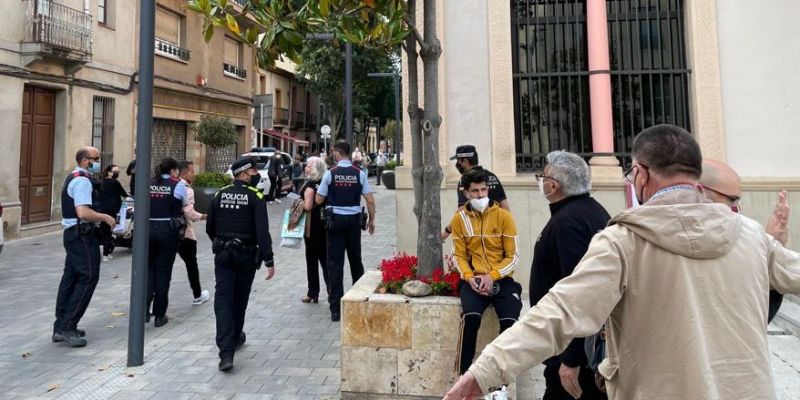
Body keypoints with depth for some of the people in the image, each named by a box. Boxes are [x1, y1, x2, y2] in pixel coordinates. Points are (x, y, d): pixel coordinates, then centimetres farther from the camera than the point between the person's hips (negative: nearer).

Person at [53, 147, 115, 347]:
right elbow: (84, 213, -26)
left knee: (70, 278, 13)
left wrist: (100, 217, 17)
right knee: (88, 278, -7)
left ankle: (61, 326, 20)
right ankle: (66, 327, -5)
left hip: (73, 233, 11)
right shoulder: (83, 181, -16)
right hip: (83, 235, -11)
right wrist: (105, 217, -13)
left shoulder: (74, 178, 17)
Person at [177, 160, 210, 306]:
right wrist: (206, 216, -8)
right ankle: (197, 295, 25)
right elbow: (190, 214, -20)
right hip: (184, 234, -5)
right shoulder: (187, 189, -14)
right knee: (191, 264, 11)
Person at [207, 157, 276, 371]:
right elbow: (262, 231, -19)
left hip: (222, 254, 2)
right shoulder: (256, 197, -10)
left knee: (223, 299, -1)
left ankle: (226, 352, -10)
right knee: (240, 299, 16)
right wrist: (269, 260, -18)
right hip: (246, 255, -2)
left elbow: (209, 227, 11)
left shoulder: (220, 194, 4)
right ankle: (235, 337, 36)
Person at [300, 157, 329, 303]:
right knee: (324, 257, 12)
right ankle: (332, 290, 11)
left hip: (312, 224, -6)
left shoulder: (310, 184, -14)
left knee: (312, 258, 3)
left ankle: (313, 294, 12)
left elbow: (308, 206, -21)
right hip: (324, 223, 6)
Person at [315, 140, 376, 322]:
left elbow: (319, 200, -1)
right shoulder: (359, 174, -2)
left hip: (335, 219, -2)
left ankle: (336, 308, 2)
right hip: (354, 219, 2)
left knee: (335, 262, 2)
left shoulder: (330, 173, -7)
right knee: (355, 259, 18)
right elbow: (370, 200, -3)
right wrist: (371, 220, 9)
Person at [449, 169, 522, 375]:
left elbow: (513, 256, -2)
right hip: (474, 279, 1)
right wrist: (469, 277, -12)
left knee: (510, 321, -25)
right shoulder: (459, 218, 4)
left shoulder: (503, 216, -1)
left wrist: (492, 276, -15)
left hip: (501, 279, 0)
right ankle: (464, 374, -12)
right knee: (471, 316, -29)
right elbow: (459, 256, 6)